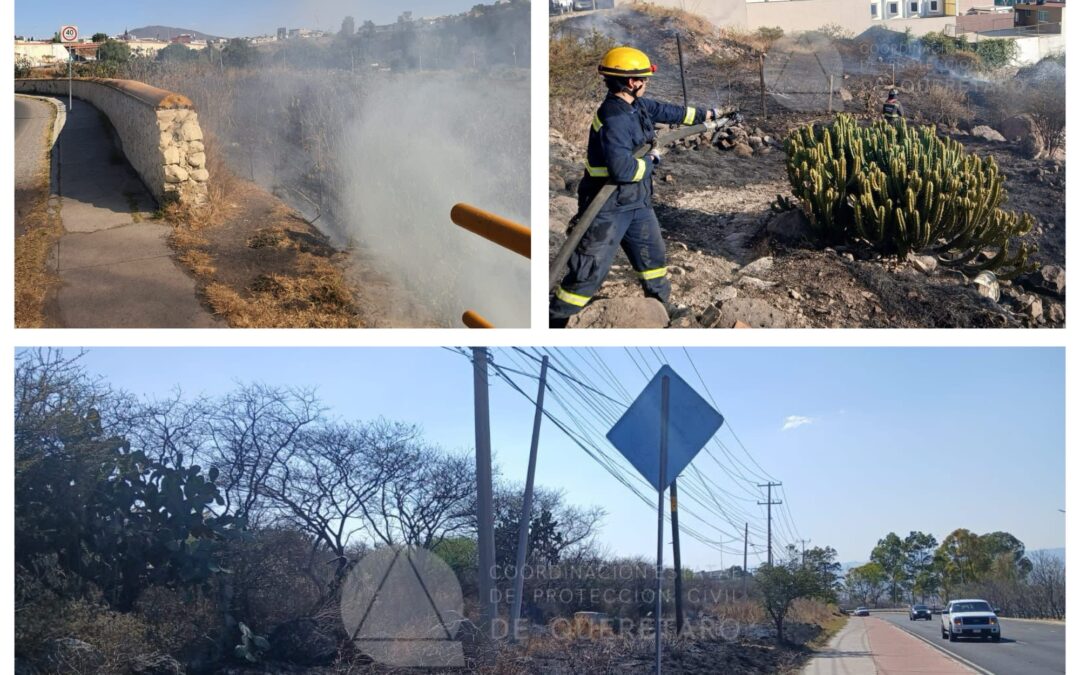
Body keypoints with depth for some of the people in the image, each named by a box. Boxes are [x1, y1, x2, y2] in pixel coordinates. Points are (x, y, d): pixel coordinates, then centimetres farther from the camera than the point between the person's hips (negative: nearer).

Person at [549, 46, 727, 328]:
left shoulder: (637, 105, 3)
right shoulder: (615, 118, -26)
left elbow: (668, 111, 22)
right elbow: (622, 169, -32)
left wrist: (705, 114, 33)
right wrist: (651, 161, -12)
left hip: (636, 201, 9)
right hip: (608, 207, -9)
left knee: (652, 253, 22)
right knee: (590, 270, -6)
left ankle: (661, 304, 40)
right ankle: (555, 320, 3)